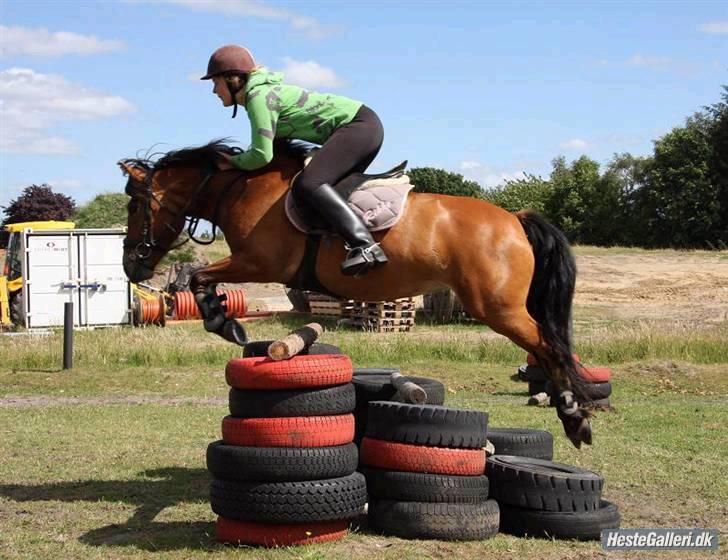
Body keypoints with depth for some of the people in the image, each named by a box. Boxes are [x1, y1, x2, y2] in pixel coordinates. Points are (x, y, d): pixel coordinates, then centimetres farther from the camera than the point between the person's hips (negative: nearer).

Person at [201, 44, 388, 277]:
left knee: (307, 185, -26)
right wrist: (240, 160, 7)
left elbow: (262, 155, -19)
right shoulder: (262, 91, 16)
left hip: (360, 125, -11)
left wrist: (234, 162, -2)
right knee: (321, 186, 21)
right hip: (362, 127, 11)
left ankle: (365, 246, -37)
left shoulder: (258, 97, -14)